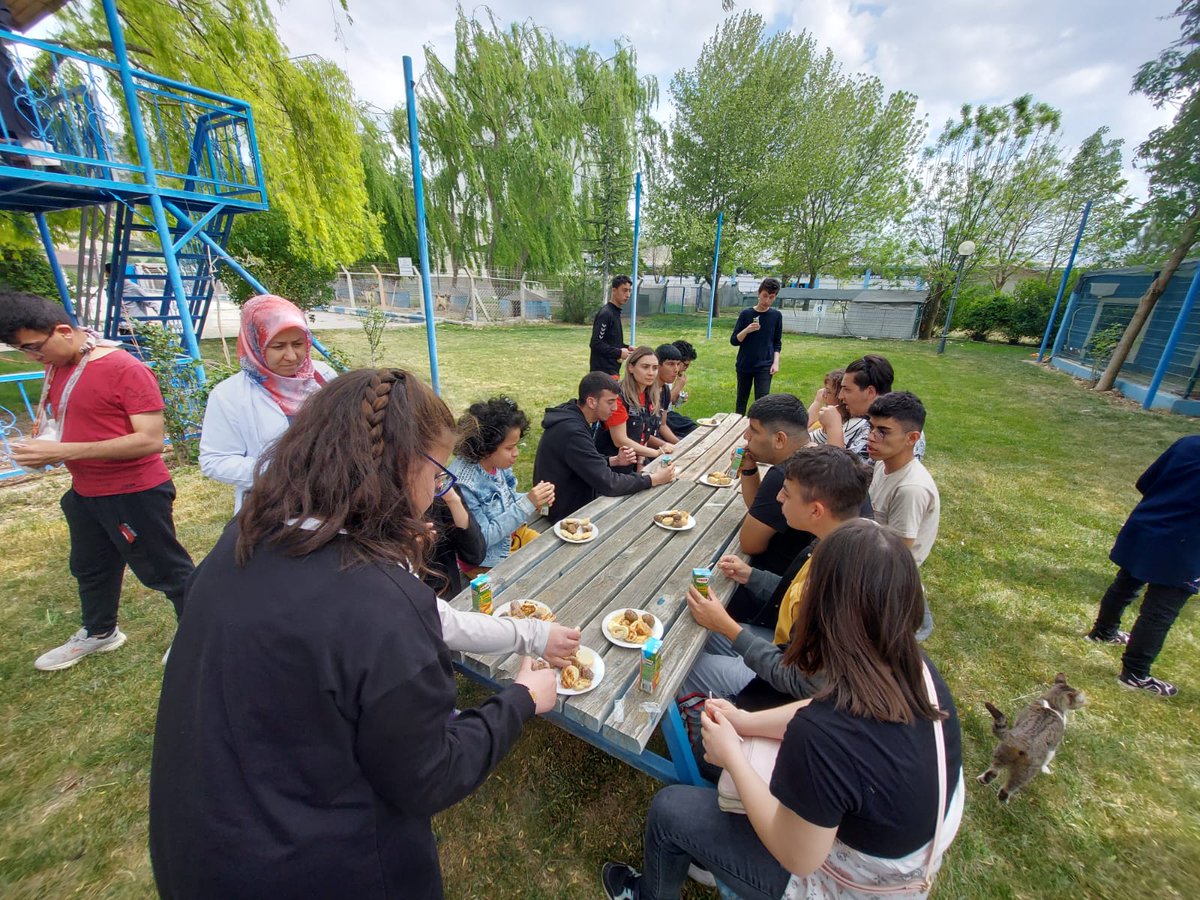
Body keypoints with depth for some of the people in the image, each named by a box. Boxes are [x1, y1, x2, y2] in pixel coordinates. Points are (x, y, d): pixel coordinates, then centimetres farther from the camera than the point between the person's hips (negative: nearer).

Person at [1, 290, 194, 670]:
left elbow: (150, 440, -27)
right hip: (85, 492, 9)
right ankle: (99, 632, 48)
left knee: (167, 571, 3)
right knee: (89, 568, 26)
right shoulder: (57, 367, 6)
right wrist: (44, 431, 2)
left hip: (134, 494, -9)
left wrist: (64, 451, -26)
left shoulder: (127, 370, -22)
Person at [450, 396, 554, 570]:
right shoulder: (461, 483, -30)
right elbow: (483, 538, -25)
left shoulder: (497, 463, -10)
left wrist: (535, 500, -13)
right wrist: (527, 504, -29)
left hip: (513, 534, 7)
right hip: (487, 561, -6)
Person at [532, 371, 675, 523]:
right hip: (567, 512, -8)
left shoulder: (572, 416, 0)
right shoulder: (573, 432, -30)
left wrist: (614, 460, -2)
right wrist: (654, 479, -18)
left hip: (573, 498, 9)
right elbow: (608, 483, -28)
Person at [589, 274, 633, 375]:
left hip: (612, 369, 10)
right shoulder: (606, 314, -15)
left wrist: (625, 348, 5)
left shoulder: (616, 313, 13)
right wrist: (619, 352, -16)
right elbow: (596, 344, -21)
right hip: (604, 370, -10)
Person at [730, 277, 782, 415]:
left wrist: (776, 362, -4)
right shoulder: (746, 313, -4)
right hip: (744, 365, 0)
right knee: (741, 400, 11)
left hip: (765, 366, 0)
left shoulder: (776, 315, 1)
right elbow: (734, 341, -3)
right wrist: (747, 330, -21)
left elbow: (777, 342, 8)